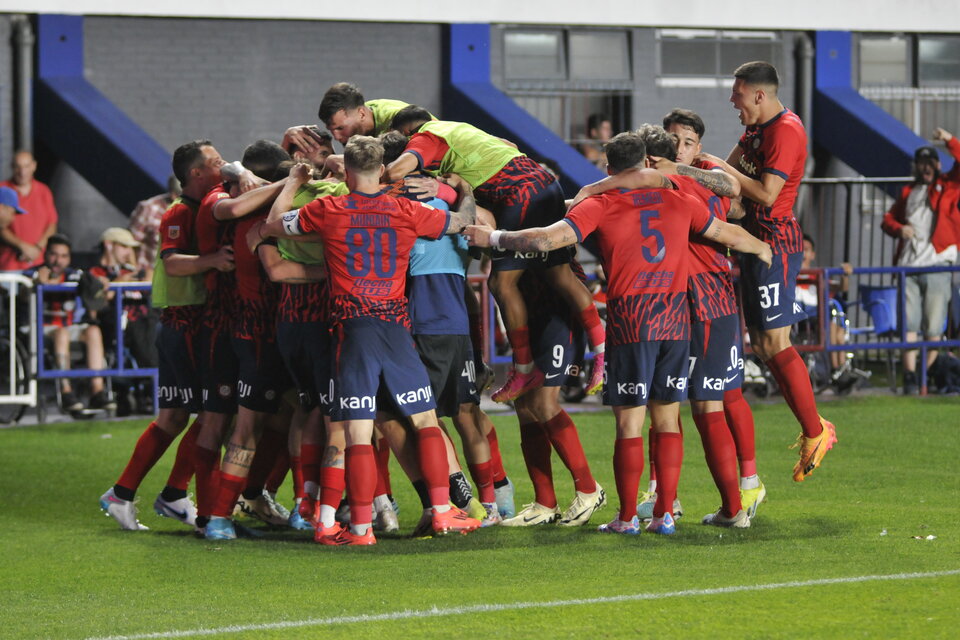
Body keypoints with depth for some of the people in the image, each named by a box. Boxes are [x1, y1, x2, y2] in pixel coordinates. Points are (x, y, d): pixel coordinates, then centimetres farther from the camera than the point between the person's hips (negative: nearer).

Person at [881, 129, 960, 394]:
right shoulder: (908, 193, 20)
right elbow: (888, 219, 23)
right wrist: (899, 229, 2)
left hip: (937, 267, -2)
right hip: (908, 267, 2)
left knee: (934, 328, -3)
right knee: (909, 325, -8)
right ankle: (910, 377, -11)